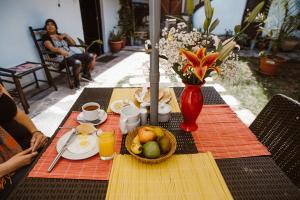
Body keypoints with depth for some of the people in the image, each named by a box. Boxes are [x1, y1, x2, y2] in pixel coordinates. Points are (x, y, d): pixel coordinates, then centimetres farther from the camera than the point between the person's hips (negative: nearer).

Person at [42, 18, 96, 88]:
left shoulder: (60, 35, 23)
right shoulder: (45, 37, 5)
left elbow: (73, 43, 19)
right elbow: (51, 48, -14)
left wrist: (66, 35, 5)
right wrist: (60, 50, -35)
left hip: (71, 54, 6)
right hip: (60, 58, -6)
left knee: (90, 56, -13)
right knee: (77, 62, -38)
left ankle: (86, 74, 8)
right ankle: (76, 81, -16)